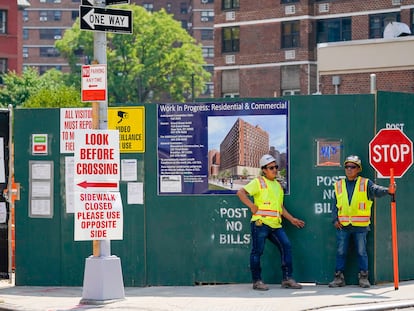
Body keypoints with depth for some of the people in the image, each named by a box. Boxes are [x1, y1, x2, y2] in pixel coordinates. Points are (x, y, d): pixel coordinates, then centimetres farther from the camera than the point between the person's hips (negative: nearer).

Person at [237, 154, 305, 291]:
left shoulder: (277, 185, 22)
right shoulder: (258, 182, -1)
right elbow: (241, 193, -10)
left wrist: (292, 219, 22)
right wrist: (252, 206, -14)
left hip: (275, 224, 7)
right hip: (260, 223, -7)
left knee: (286, 246, -3)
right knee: (257, 251, -2)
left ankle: (287, 279, 1)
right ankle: (257, 281, 6)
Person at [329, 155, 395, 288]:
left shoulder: (365, 183, 1)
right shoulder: (339, 185, 10)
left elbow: (376, 190, -17)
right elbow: (335, 205, 14)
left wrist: (388, 190, -38)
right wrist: (335, 219, 1)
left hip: (360, 226, -2)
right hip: (342, 226, 2)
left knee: (361, 252, 2)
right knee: (341, 252, 5)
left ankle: (363, 277, 10)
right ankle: (339, 277, 12)